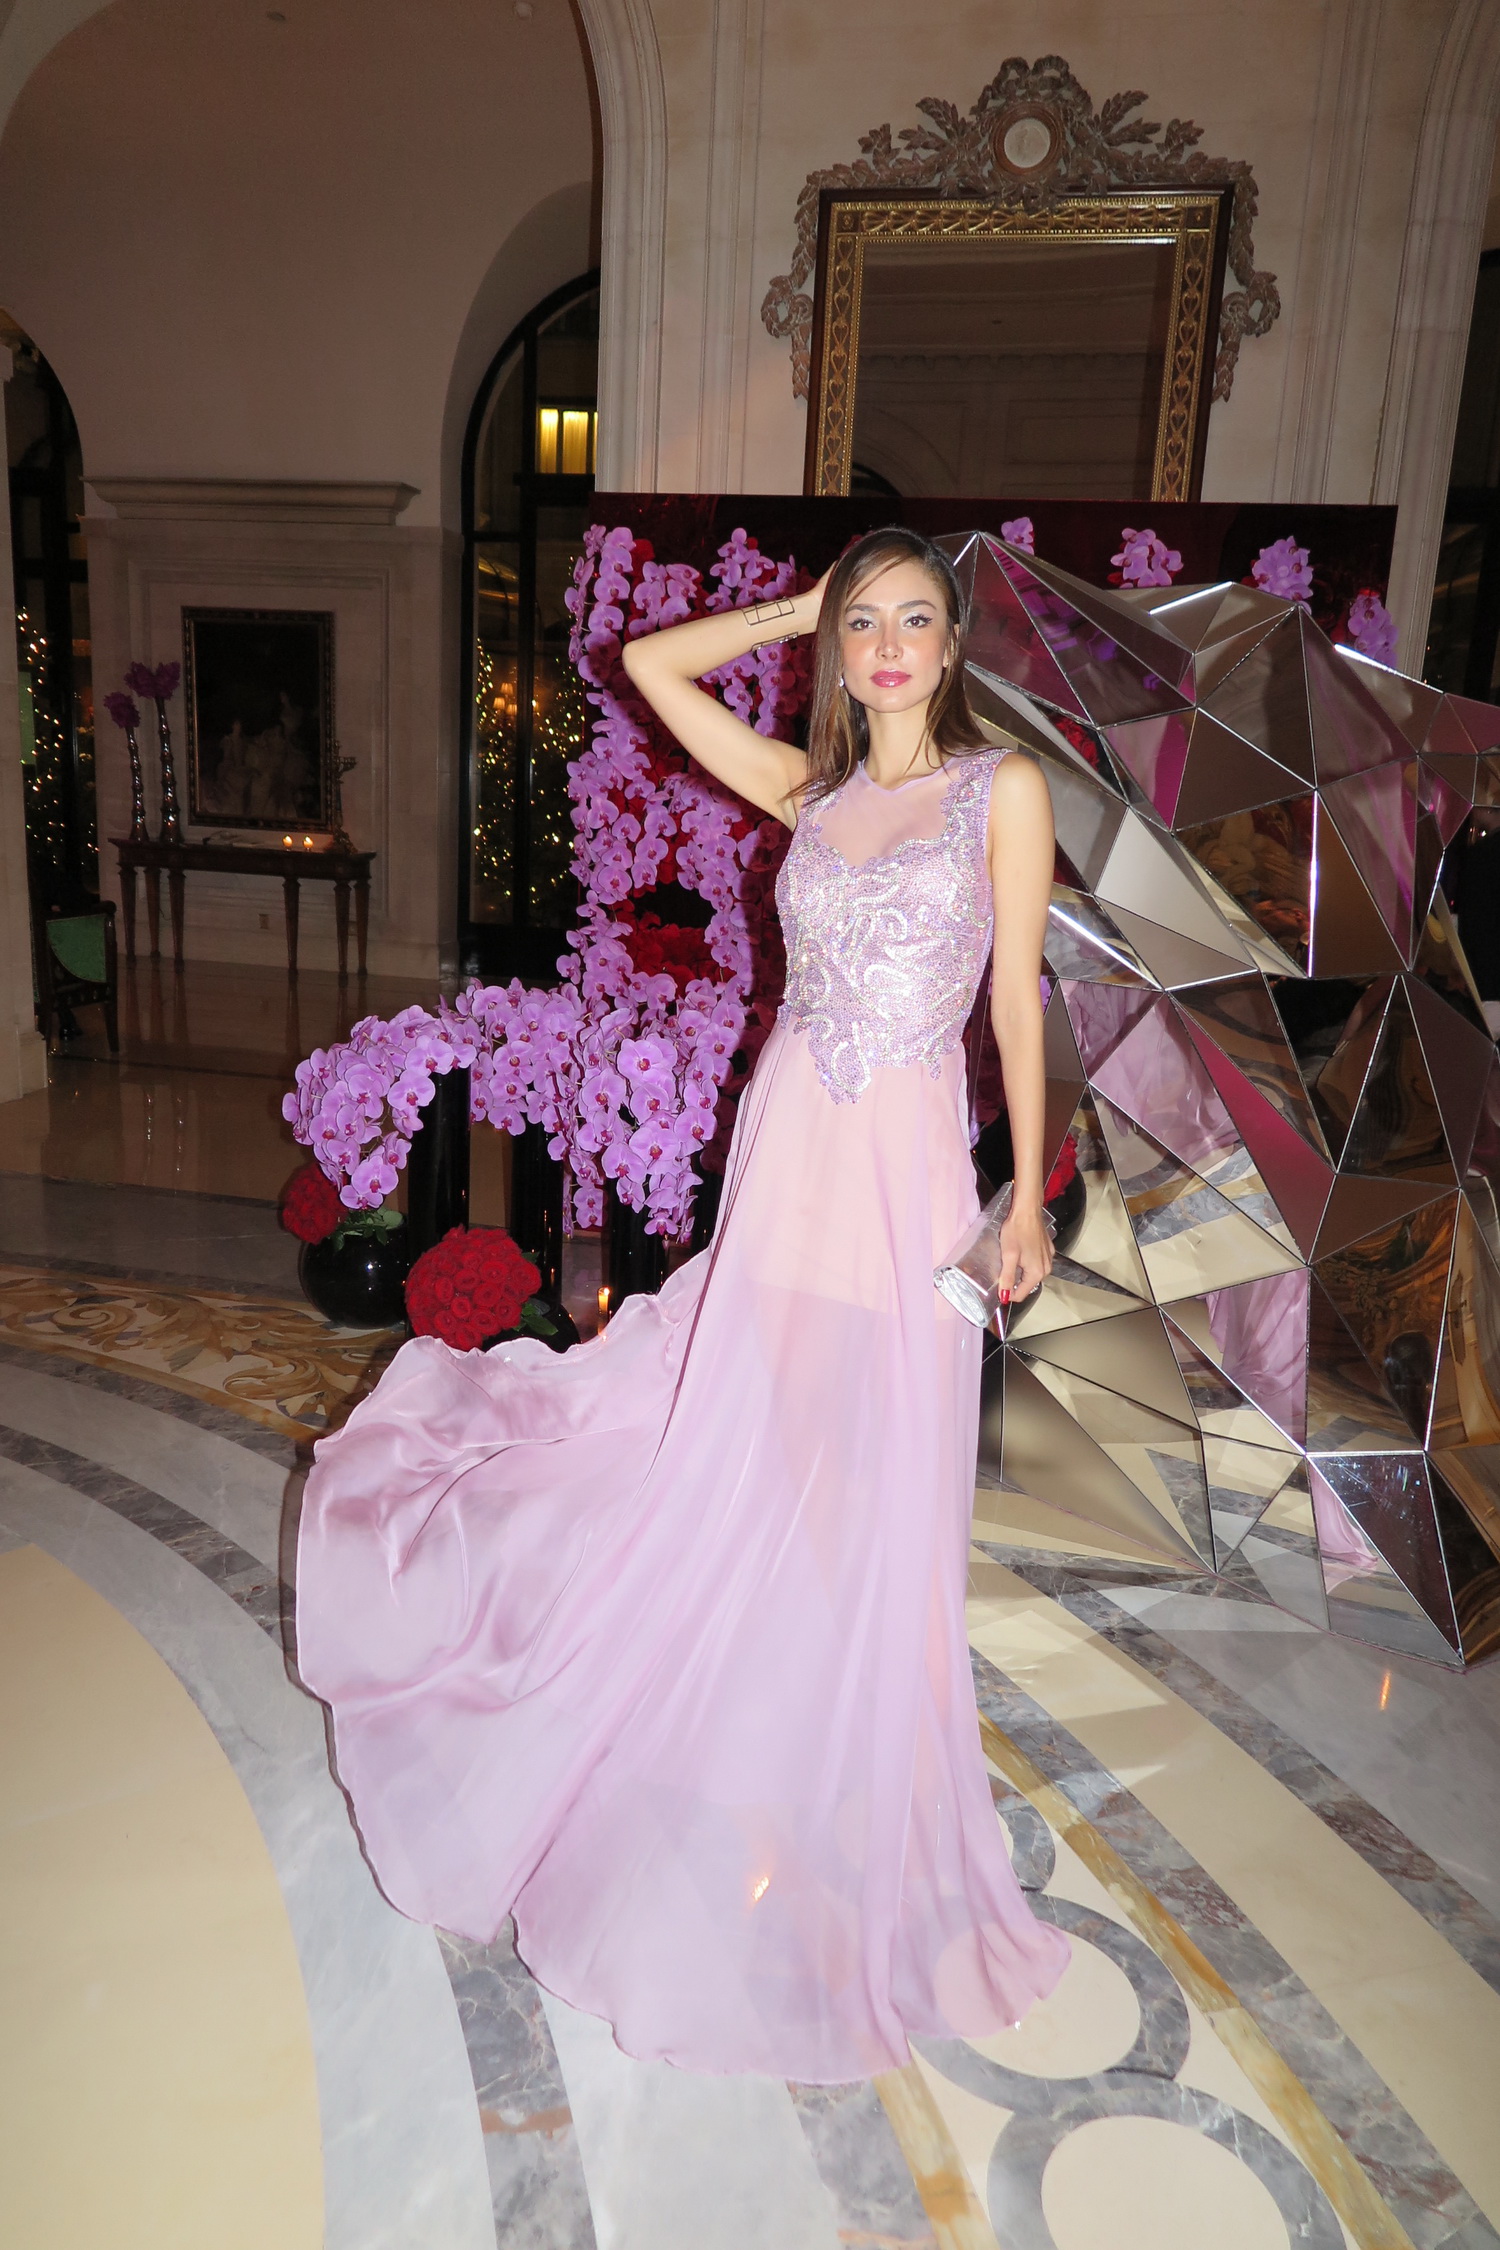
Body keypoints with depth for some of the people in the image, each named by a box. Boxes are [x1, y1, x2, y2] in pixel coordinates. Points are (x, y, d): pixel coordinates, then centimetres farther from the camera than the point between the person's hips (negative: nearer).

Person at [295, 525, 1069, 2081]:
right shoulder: (808, 788, 10)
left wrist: (1029, 1194, -1)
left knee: (870, 1510, 7)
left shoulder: (1003, 789, 1)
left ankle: (847, 1827, 30)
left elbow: (1017, 1001, 0)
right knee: (745, 1473, 10)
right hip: (788, 1156, 3)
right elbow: (649, 664, 12)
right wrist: (803, 609, 13)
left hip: (906, 1171, -2)